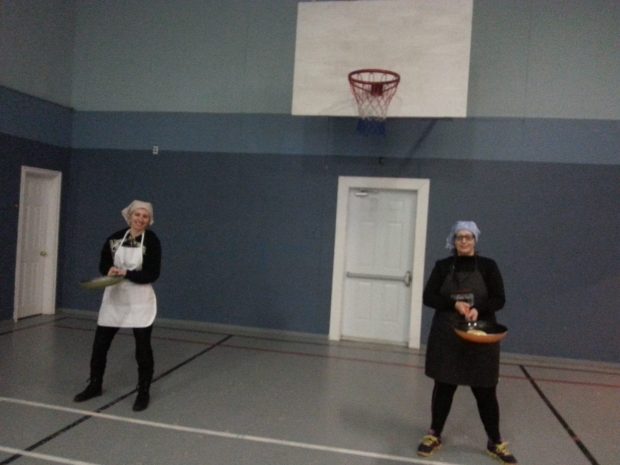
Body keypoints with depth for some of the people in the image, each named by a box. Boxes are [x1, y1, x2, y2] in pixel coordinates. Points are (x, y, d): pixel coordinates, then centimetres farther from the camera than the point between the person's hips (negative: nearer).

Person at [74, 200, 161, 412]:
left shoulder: (151, 240, -10)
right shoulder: (116, 237, 3)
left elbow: (152, 275, -13)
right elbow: (103, 264, 8)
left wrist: (126, 273, -24)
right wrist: (110, 271, -14)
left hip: (140, 301, -4)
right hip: (114, 298, 4)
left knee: (143, 347, 3)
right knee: (99, 343, 11)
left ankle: (143, 392, 19)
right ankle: (95, 385, 32)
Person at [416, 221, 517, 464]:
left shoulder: (488, 266, 0)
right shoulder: (442, 266, 2)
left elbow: (499, 299, -2)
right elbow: (428, 297, -1)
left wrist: (478, 309, -21)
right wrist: (454, 304, -17)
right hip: (446, 337, 1)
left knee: (485, 390, 7)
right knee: (443, 386, 11)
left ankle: (495, 442, 25)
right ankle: (434, 435, 27)